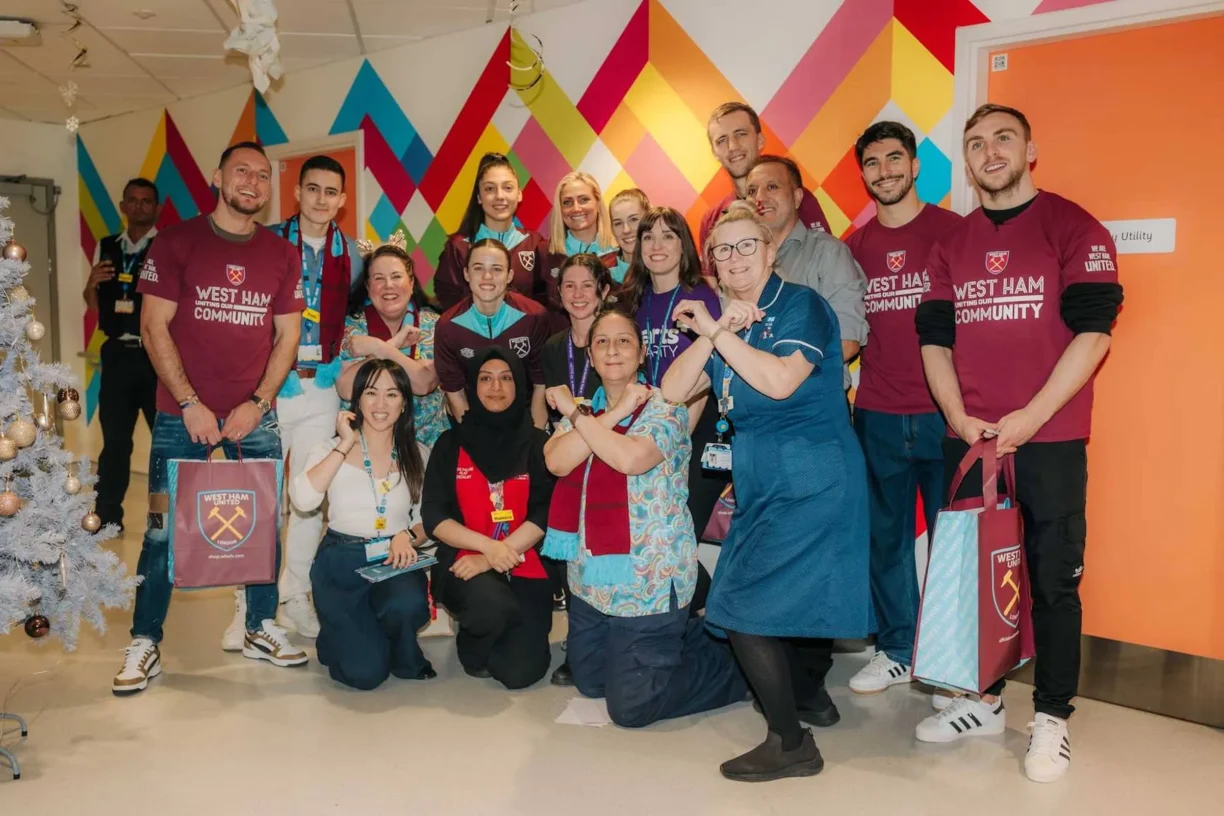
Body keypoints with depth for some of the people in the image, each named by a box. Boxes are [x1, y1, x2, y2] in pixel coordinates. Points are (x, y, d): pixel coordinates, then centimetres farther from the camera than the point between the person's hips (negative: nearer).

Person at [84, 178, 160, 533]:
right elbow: (95, 306, 15)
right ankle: (107, 516, 20)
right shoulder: (106, 248, 12)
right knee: (114, 437, 10)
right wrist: (91, 284, -5)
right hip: (117, 354, 4)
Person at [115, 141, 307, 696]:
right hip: (182, 414, -2)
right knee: (164, 526, 1)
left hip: (255, 415, 2)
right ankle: (144, 644, 14)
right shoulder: (176, 241, -1)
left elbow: (287, 336, 5)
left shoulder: (282, 254, 6)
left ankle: (262, 630, 22)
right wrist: (191, 405, -11)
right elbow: (153, 326, -5)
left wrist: (257, 404, -6)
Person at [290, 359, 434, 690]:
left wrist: (409, 535, -14)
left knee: (408, 606, -35)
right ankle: (344, 637, 23)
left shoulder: (417, 455, 5)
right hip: (341, 562, -1)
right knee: (365, 673, -15)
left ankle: (404, 659, 2)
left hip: (395, 561, 1)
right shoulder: (331, 448, -1)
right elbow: (303, 499, -20)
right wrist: (345, 445, -17)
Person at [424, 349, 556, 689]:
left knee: (521, 672, -13)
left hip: (525, 567, 1)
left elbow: (545, 513, -6)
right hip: (464, 562, -1)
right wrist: (487, 545, -19)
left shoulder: (537, 443, 4)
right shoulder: (451, 443, 5)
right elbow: (434, 516, -2)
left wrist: (491, 558, -17)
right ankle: (472, 646, 2)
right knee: (492, 606, -35)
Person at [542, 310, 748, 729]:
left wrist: (575, 412, -19)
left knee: (630, 707, -1)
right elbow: (556, 461, -13)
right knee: (589, 683, 20)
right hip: (591, 577, 7)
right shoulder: (583, 410, 6)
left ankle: (734, 662, 19)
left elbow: (629, 458, -31)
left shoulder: (665, 409, -11)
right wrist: (614, 413, -16)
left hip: (647, 582, -7)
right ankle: (677, 638, 36)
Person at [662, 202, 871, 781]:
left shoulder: (801, 305, -9)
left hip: (808, 481, -7)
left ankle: (791, 742, 5)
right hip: (763, 483, 7)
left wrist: (714, 333, -17)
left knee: (746, 603, -9)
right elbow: (673, 391, 0)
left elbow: (779, 381, -26)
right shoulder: (723, 319, 12)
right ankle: (811, 695, 40)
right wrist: (717, 332, -12)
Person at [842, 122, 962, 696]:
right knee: (885, 536, 10)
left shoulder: (953, 230, -1)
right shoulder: (854, 246, 9)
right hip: (878, 417, 3)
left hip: (944, 414, -3)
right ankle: (896, 650, 26)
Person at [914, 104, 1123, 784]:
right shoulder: (951, 246, 12)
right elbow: (935, 340, 9)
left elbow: (1093, 330, -9)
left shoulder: (1075, 229, -2)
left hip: (1050, 440, -4)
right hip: (969, 441, 4)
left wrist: (1030, 417, -15)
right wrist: (961, 418, -5)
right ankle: (985, 701, 26)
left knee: (1053, 580, 3)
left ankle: (1052, 718, 18)